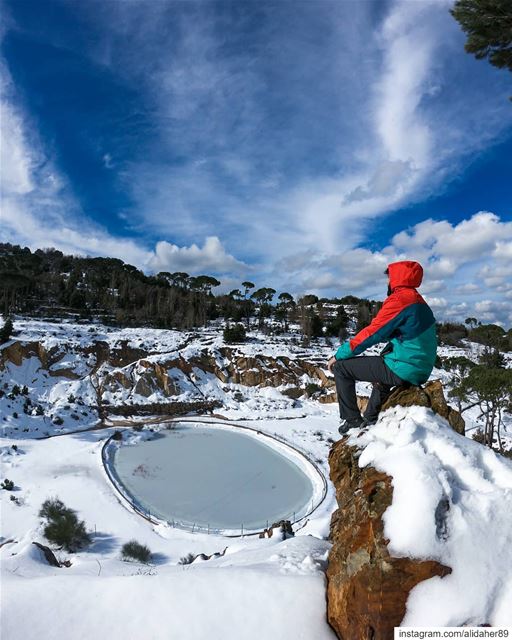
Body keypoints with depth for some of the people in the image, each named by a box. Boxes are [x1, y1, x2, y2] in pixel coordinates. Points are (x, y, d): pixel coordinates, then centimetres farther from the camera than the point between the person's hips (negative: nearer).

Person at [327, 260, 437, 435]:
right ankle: (370, 419, 39)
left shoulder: (399, 300, -14)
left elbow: (372, 333, -16)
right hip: (419, 371, 10)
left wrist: (339, 355, -8)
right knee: (381, 377, 38)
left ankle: (352, 420, -1)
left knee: (341, 367, -3)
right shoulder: (419, 302, 15)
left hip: (402, 370, -10)